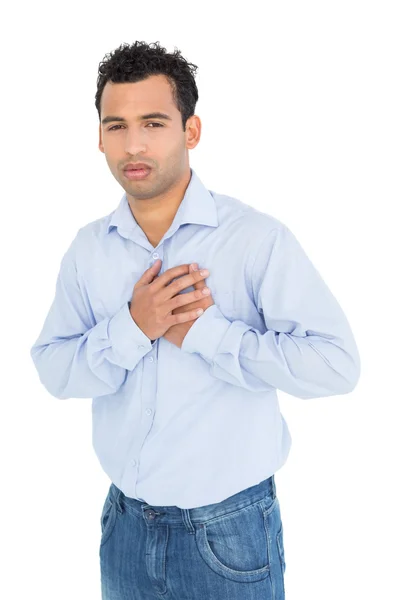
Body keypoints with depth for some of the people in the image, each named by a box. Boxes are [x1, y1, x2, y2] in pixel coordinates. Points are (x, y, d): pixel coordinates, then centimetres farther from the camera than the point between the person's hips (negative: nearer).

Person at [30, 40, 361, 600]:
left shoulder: (258, 237, -15)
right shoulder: (88, 247, 0)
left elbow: (337, 362, -21)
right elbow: (53, 370, -3)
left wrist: (202, 331, -22)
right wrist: (131, 328, -21)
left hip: (230, 529, -3)